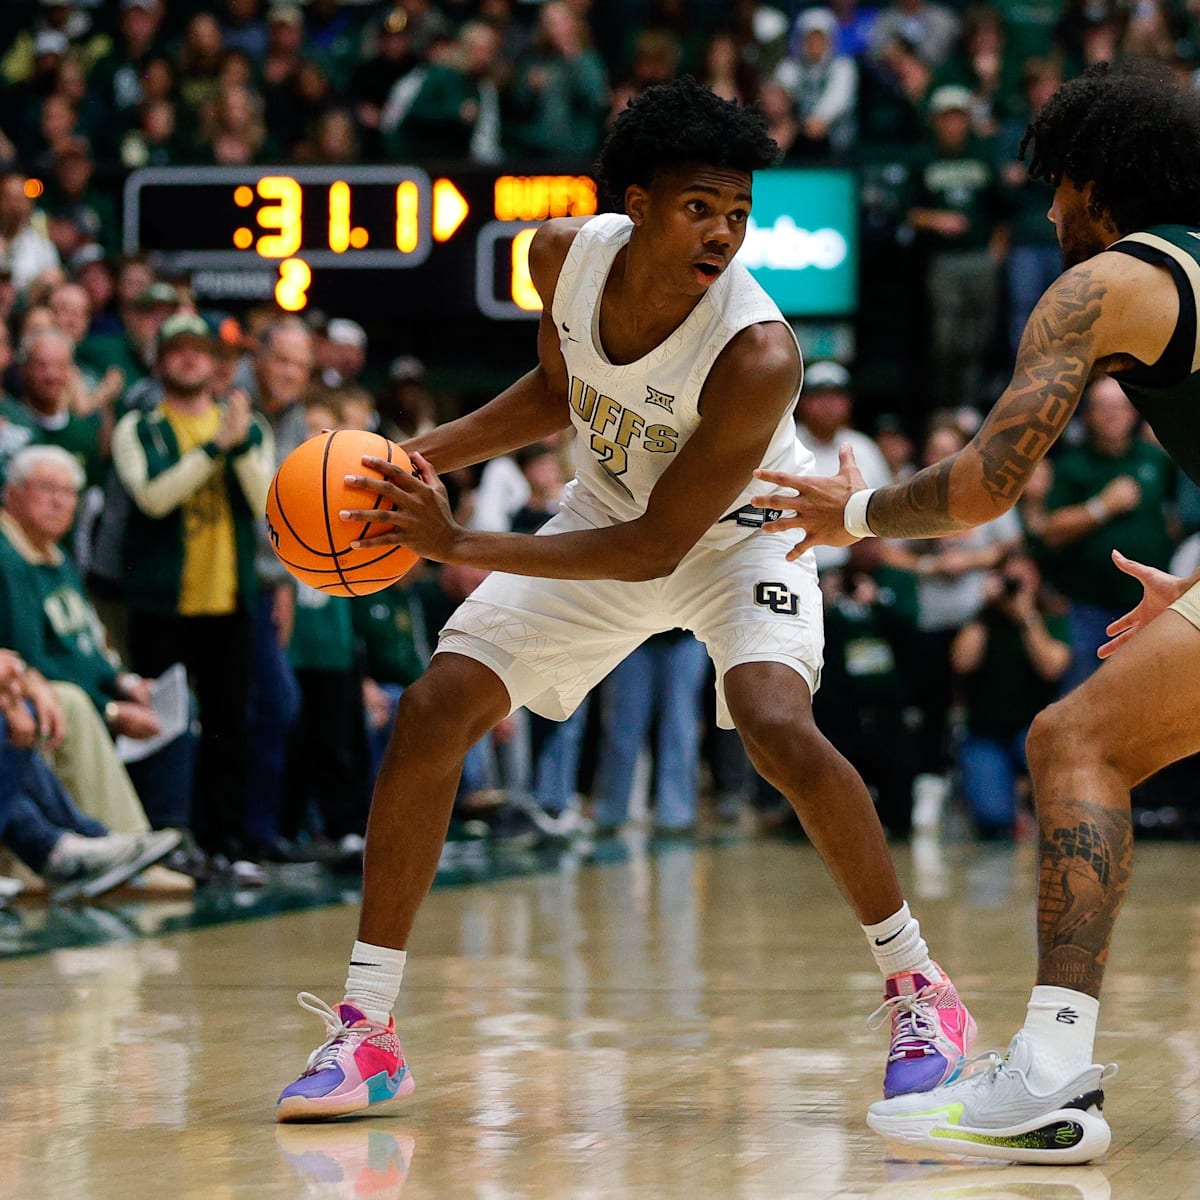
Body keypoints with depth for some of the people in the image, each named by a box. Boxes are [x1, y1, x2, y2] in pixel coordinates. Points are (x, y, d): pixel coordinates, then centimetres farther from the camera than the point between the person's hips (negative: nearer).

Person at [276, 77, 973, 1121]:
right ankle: (365, 1033, 1)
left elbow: (654, 550, -31)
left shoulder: (758, 352, -36)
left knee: (778, 727, -32)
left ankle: (918, 987, -11)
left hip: (734, 532, -5)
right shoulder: (568, 254, -19)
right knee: (433, 711, -7)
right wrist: (435, 451, -8)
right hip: (609, 511, 5)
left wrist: (457, 546, -34)